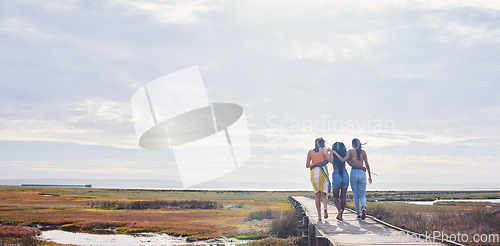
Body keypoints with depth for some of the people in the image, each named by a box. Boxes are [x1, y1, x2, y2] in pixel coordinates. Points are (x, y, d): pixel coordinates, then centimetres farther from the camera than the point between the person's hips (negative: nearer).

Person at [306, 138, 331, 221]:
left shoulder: (310, 152, 12)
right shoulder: (323, 150, 5)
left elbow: (307, 165, 10)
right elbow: (327, 160, -12)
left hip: (313, 172, 2)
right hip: (323, 171, -2)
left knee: (317, 195, 7)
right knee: (323, 194, 5)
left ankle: (319, 216, 2)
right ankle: (325, 207, -24)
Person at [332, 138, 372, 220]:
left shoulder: (350, 151, 1)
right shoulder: (363, 152, 7)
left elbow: (343, 159, -12)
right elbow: (367, 165, 5)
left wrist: (335, 152, -3)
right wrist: (370, 176, 11)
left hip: (354, 173, -1)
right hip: (362, 173, 1)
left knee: (355, 195, 10)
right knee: (362, 195, 7)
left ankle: (358, 213, 9)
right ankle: (363, 207, -22)